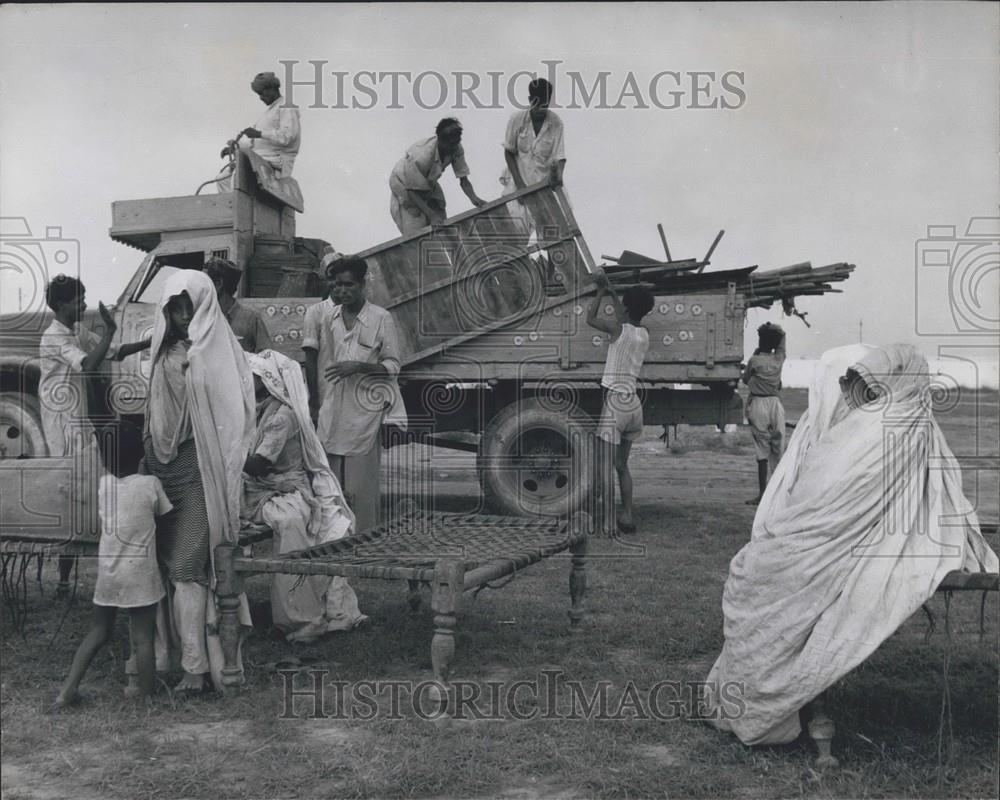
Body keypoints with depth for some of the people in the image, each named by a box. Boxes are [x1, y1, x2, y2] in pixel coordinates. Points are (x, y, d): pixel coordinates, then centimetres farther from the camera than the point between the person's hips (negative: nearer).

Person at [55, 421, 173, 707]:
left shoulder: (103, 484, -2)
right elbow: (166, 516, 2)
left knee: (99, 631, 19)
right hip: (140, 574, -4)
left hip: (107, 572, 4)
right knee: (142, 637, 4)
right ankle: (145, 696, 11)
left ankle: (68, 689, 17)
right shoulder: (150, 484, -11)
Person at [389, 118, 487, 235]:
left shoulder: (456, 149, -23)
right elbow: (412, 191, -30)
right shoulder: (422, 156, -39)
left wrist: (474, 198, -32)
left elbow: (463, 180, -13)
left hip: (428, 182, 6)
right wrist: (431, 214, -37)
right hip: (405, 184, -6)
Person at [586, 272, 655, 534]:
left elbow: (591, 318, 6)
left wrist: (601, 291, 16)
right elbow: (626, 320, 28)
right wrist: (611, 293, 36)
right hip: (634, 403, 7)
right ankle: (627, 514, 15)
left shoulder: (618, 329, -9)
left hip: (615, 402, -7)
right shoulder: (644, 335, 9)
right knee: (622, 464, 15)